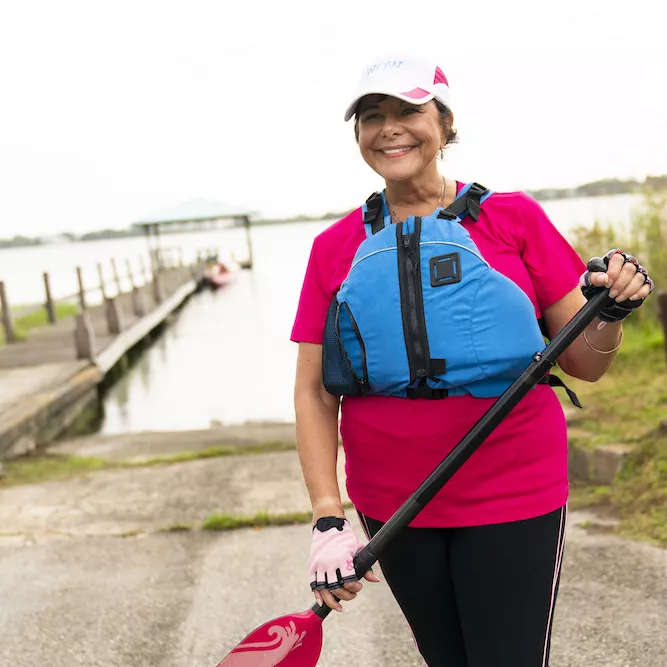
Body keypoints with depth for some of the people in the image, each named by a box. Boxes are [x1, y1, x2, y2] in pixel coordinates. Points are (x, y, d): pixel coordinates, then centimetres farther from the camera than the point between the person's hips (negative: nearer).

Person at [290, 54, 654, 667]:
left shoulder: (514, 218, -3)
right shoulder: (335, 247, 1)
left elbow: (584, 364, 0)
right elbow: (313, 392, 0)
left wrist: (611, 312, -21)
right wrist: (329, 519, -8)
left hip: (514, 497, -2)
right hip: (389, 504, 2)